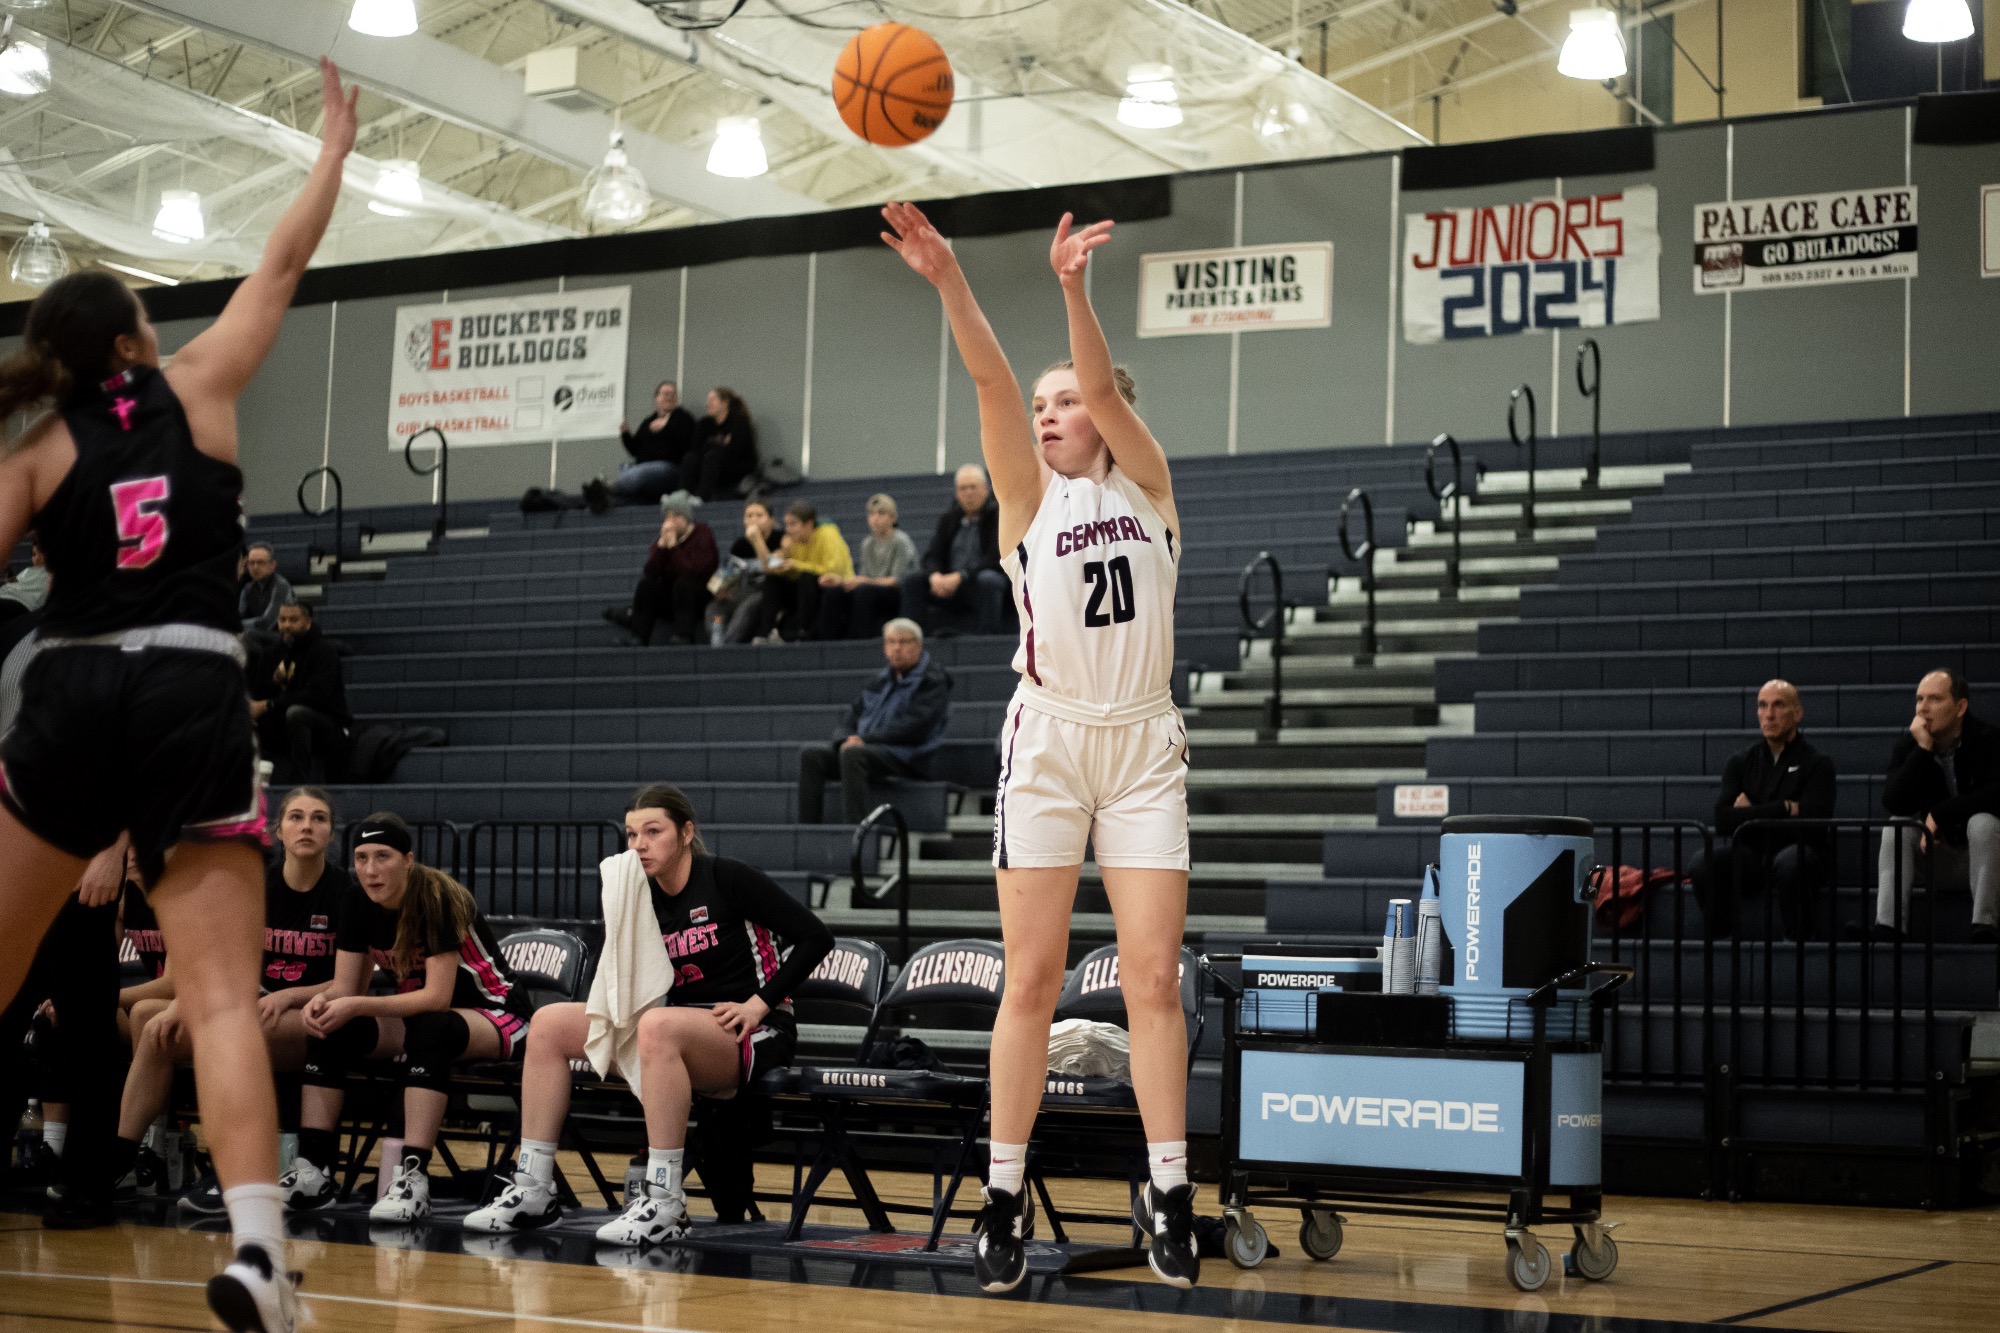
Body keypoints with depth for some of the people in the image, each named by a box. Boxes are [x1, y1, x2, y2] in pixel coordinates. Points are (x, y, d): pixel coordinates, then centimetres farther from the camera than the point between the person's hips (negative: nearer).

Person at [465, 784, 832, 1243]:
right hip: (683, 1036, 7)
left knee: (658, 1027, -39)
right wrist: (621, 921, -10)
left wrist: (759, 1003, -14)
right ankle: (532, 1190, -6)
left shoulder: (728, 879, -8)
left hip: (753, 1036, -7)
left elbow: (815, 936, -11)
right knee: (549, 1023, -4)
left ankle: (665, 1204, -36)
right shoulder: (644, 897, 8)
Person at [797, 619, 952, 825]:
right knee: (811, 755, -13)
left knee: (852, 754, -35)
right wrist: (846, 739, -5)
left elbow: (914, 728, -12)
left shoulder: (933, 681, 2)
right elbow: (852, 719, 21)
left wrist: (864, 739, -13)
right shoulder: (881, 681, 23)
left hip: (907, 756, -7)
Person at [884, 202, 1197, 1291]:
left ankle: (1166, 1193, 3)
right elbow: (994, 385, -8)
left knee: (1153, 976, -2)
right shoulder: (1030, 496, 8)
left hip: (1143, 746, 1)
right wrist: (949, 284, -21)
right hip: (1047, 743, 0)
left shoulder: (1146, 486, 9)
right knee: (1032, 978, -3)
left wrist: (1073, 286, -25)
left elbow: (1106, 390, -9)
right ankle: (1005, 1198, 2)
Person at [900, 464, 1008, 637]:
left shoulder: (998, 516, -3)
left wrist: (960, 577, -26)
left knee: (988, 580, -38)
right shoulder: (949, 518, 14)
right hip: (948, 584, 5)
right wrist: (935, 576, -17)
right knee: (912, 579, -15)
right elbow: (933, 556, 8)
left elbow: (995, 558, -14)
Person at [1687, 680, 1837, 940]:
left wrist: (1752, 812, -3)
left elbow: (1811, 820, -10)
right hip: (1749, 855, 3)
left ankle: (1797, 939, -20)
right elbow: (1723, 819, -1)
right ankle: (1718, 941, -17)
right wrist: (1784, 809, -6)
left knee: (1788, 863, -39)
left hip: (1796, 851, -3)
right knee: (1703, 862, -28)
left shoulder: (1817, 764, 6)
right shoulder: (1741, 763, 15)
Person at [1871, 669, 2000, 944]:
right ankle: (1887, 929, -33)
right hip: (1935, 852, 4)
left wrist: (1940, 814, -25)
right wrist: (1922, 749, -25)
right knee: (1897, 826, -22)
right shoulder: (1908, 744, -4)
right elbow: (1894, 804, -19)